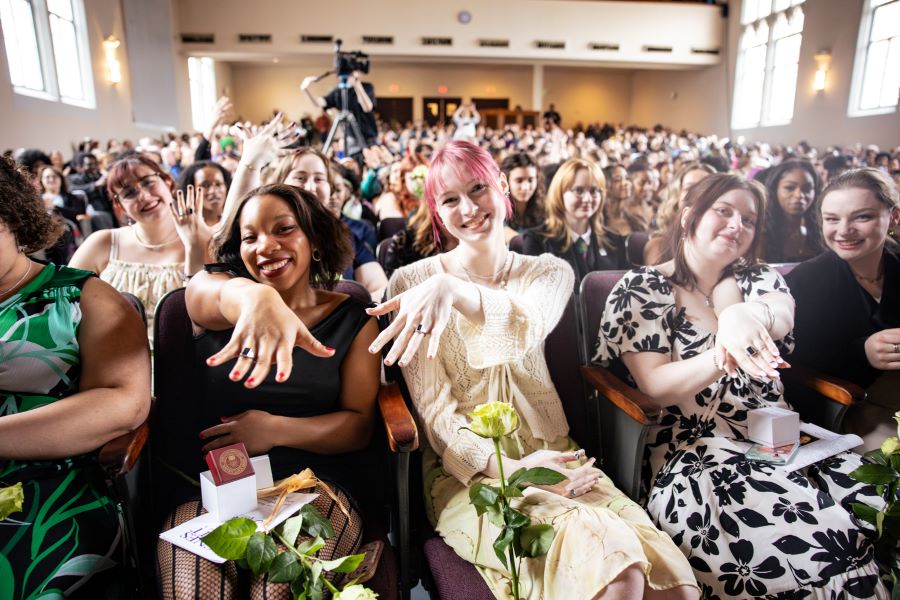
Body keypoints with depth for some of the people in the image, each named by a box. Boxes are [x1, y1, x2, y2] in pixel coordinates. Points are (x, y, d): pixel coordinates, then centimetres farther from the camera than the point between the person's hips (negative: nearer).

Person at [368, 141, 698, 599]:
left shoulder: (549, 272, 6)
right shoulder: (413, 283, -1)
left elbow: (527, 331, -19)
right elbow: (435, 408, -5)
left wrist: (452, 289, -39)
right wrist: (508, 468, -21)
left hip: (551, 457, 3)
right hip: (469, 471, -2)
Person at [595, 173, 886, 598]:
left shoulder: (758, 279, 15)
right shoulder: (641, 289, 1)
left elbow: (782, 313, -11)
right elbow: (655, 385, -10)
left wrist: (745, 314, -35)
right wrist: (720, 359, -29)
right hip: (692, 450, -5)